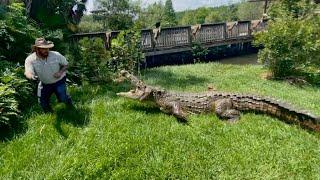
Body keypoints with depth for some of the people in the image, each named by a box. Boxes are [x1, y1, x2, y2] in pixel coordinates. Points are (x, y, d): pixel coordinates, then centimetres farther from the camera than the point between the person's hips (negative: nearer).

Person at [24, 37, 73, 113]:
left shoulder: (56, 55, -22)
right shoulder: (30, 59, -21)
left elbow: (65, 64, -6)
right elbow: (28, 72, -34)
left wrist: (60, 72, -26)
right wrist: (31, 76, -59)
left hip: (59, 81, -2)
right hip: (44, 83, 2)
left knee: (63, 98, -10)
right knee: (43, 102, 7)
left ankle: (71, 108, 27)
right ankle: (49, 114, 39)